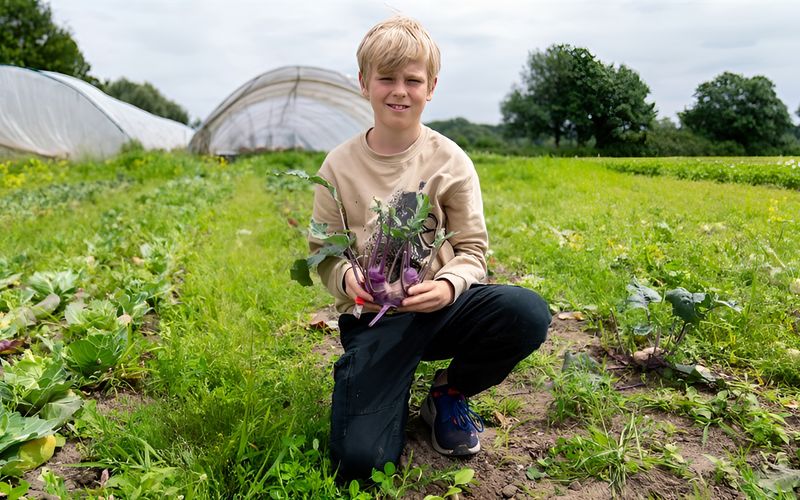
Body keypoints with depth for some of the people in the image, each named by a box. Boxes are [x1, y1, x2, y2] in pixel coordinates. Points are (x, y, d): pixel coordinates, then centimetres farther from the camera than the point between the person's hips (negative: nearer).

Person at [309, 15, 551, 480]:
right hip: (371, 317, -1)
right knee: (359, 458, -19)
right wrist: (345, 277, -21)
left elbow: (472, 248, -1)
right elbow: (323, 250, 3)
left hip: (438, 306, 2)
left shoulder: (450, 160, -2)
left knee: (529, 313, -30)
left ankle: (450, 393, 2)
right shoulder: (340, 165, -2)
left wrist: (449, 285, -23)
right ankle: (395, 387, 19)